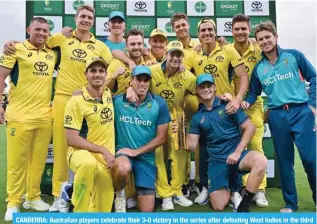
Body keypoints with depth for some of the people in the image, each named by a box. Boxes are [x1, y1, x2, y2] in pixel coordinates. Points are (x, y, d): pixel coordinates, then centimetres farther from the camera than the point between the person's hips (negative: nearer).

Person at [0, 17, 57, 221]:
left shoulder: (52, 54, 12)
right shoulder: (17, 49, 0)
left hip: (45, 116, 4)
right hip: (20, 115, -4)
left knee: (39, 160, 9)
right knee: (17, 160, 2)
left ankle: (33, 197, 24)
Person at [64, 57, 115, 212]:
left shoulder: (109, 94, 2)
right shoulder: (76, 101, -14)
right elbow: (71, 139, -16)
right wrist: (102, 150, -20)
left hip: (106, 158, 5)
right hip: (81, 152, -5)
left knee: (103, 208, 0)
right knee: (89, 164, -42)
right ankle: (79, 211, -21)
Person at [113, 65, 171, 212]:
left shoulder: (159, 104, -6)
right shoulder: (117, 101, -5)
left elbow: (162, 137, -4)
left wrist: (136, 151, -11)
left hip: (146, 157, 1)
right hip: (122, 152, -1)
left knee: (147, 210, 0)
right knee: (124, 168, -39)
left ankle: (139, 191, 36)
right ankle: (119, 194, -3)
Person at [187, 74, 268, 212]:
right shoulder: (197, 117, 7)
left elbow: (250, 128, -4)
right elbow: (191, 146, 5)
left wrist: (238, 152, -13)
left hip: (236, 154, -2)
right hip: (216, 161, 2)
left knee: (260, 160, -35)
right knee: (218, 206, -4)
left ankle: (243, 205, -16)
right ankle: (230, 187, 30)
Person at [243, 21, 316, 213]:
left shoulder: (293, 55, 2)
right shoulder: (258, 68, 9)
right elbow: (254, 92, 15)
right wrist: (246, 102, -6)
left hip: (301, 112, -2)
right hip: (277, 116, 3)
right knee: (284, 160, 9)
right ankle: (290, 203, 23)